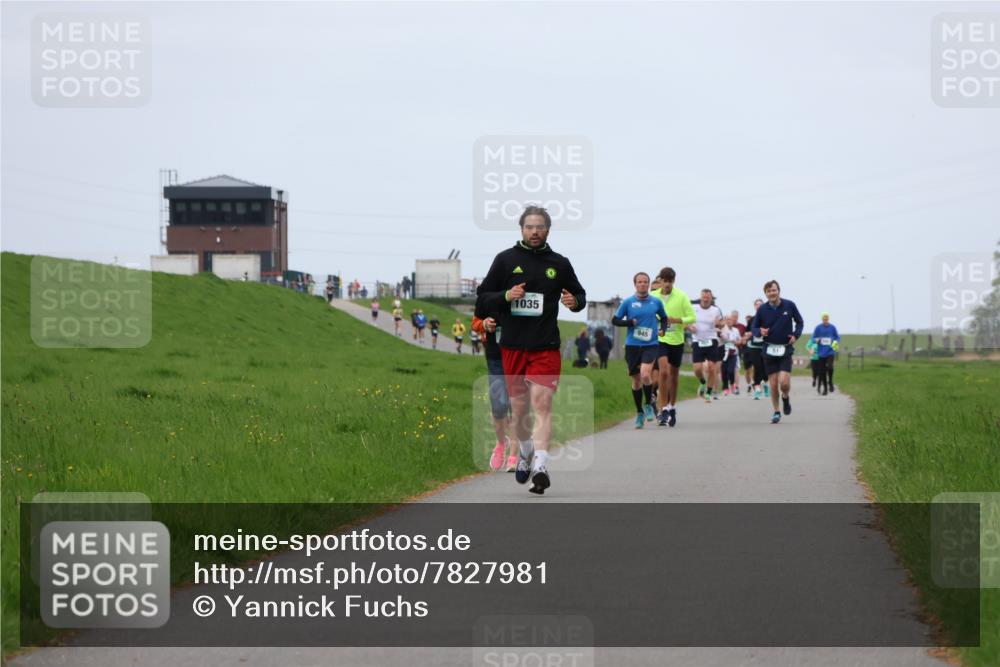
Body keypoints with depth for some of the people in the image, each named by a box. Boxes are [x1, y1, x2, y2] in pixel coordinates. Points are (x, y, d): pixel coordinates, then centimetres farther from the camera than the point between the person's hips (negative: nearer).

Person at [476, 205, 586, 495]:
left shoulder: (559, 263, 8)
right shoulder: (506, 259, 5)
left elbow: (580, 295, 19)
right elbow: (482, 295, 7)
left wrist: (574, 301, -5)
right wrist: (506, 296, -13)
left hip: (546, 346, -1)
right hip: (513, 345, 1)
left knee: (542, 403, -15)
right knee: (519, 407, 9)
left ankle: (540, 466, -24)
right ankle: (525, 451, 36)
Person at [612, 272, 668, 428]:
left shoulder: (656, 302, 5)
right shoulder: (628, 302, 1)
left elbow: (664, 318, 20)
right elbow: (615, 320, 5)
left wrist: (662, 329, 1)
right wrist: (630, 322, -10)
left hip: (651, 344, -1)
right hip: (632, 345, 1)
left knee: (645, 374, -21)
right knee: (636, 380, 6)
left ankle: (648, 404, 3)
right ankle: (639, 413, 22)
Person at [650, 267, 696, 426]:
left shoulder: (681, 296, -4)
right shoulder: (653, 296, -1)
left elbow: (692, 317, -4)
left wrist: (676, 320, -19)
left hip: (677, 340, 1)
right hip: (660, 339, -1)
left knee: (674, 374, 12)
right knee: (663, 371, -18)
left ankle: (672, 407, 30)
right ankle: (664, 410, -16)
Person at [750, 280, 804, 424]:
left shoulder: (789, 305, -3)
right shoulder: (762, 309, -2)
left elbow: (799, 322, 10)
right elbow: (753, 327, 6)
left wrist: (796, 335, -8)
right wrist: (760, 331, -16)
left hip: (786, 349, -1)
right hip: (769, 350, 1)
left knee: (784, 382, -13)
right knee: (773, 384, 1)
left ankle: (785, 397, 21)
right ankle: (776, 411, 19)